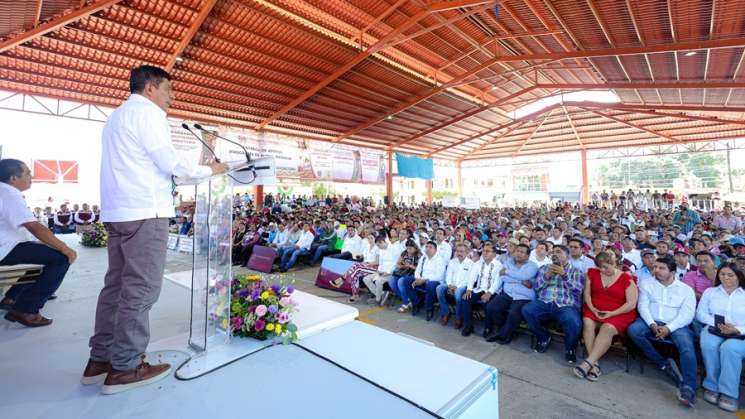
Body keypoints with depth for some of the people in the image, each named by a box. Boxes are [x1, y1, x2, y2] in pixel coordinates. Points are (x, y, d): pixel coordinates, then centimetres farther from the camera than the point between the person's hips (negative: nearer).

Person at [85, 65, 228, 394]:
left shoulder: (117, 116, 24)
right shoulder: (147, 112, -5)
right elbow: (170, 163, -12)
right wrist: (210, 170, 0)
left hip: (118, 212, 10)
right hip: (144, 212, -10)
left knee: (116, 284, 13)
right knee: (141, 288, -5)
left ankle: (100, 359, 21)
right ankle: (125, 367, 3)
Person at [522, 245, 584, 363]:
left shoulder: (576, 271, 14)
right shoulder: (544, 268, 19)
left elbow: (578, 289, -2)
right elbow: (536, 286, 11)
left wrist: (564, 274, -10)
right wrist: (547, 276, -5)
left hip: (566, 306, -2)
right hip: (544, 303, 2)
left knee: (574, 322, -34)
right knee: (526, 310, -26)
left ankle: (570, 348, 2)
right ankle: (544, 337, 3)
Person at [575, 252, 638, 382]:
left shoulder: (627, 279, -2)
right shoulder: (593, 273, 9)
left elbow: (631, 304, -6)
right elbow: (586, 293, 8)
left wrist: (612, 313, -15)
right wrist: (592, 308, -8)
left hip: (619, 314, -3)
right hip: (594, 310, 3)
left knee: (608, 328, -33)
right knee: (587, 323, -28)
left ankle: (587, 363, -34)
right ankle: (595, 363, -27)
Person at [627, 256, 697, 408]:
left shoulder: (686, 289, 6)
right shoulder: (648, 285, 10)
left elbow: (687, 315, -4)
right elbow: (643, 306, 2)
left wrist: (668, 328, -19)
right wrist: (652, 324, -16)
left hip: (677, 325, -1)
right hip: (652, 322, 1)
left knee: (686, 345, -31)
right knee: (633, 330, -27)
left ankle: (688, 388, -33)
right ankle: (664, 364, -14)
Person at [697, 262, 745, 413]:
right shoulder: (710, 291, 16)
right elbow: (700, 314, 8)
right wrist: (717, 324, -10)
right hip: (713, 330, 1)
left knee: (729, 348, -35)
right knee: (708, 345, -33)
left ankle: (729, 393, -24)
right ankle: (712, 386, -20)